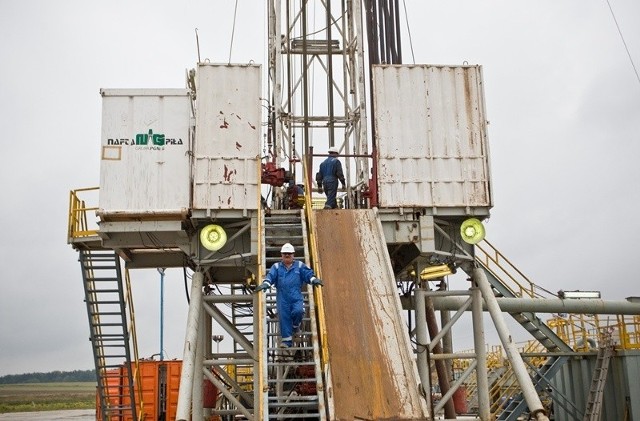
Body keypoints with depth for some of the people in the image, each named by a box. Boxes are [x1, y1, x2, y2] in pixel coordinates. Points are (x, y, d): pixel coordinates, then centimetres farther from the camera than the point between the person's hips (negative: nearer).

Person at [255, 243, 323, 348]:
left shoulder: (299, 265, 13)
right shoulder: (276, 267, 14)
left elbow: (308, 273, 5)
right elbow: (270, 276, 0)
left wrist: (314, 279, -17)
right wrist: (265, 283, -21)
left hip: (297, 298, -1)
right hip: (282, 299, 1)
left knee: (298, 311, -24)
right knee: (284, 317, -5)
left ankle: (295, 326, 9)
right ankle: (287, 340, 2)